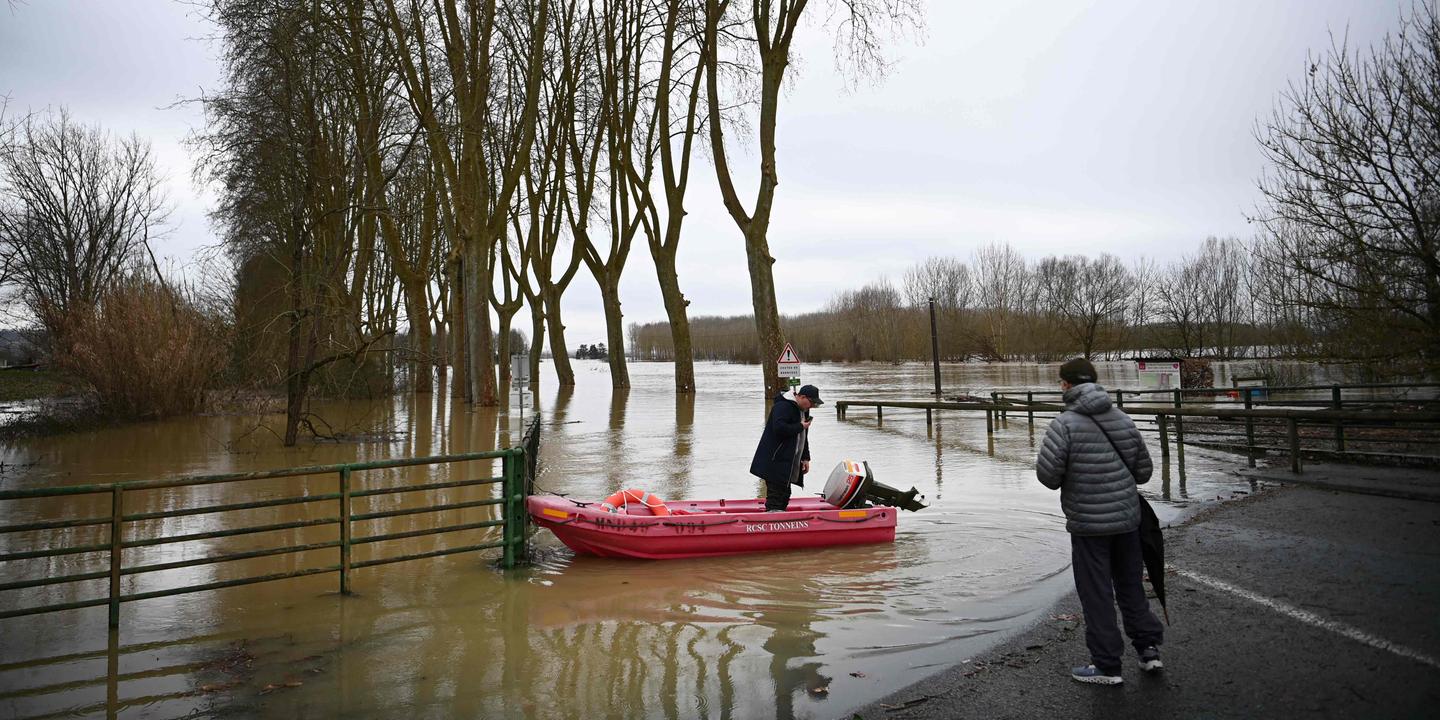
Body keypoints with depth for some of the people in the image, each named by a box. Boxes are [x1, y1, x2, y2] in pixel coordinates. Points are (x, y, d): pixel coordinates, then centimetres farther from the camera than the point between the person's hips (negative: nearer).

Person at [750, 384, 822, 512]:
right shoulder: (783, 407, -16)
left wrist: (805, 458, 14)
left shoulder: (803, 410, 16)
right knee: (775, 494, -11)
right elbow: (779, 428, -31)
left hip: (789, 461, 10)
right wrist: (800, 427, -19)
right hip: (775, 461, -10)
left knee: (785, 493, 14)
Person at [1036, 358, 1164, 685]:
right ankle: (1149, 648, 29)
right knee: (1130, 585, 21)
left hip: (1088, 523, -6)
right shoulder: (1123, 419, 2)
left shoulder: (1064, 424, -16)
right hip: (1127, 517, 6)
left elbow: (1047, 472, -19)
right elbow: (1143, 470, 9)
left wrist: (1065, 481, 3)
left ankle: (1107, 665, 13)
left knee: (1096, 594, 5)